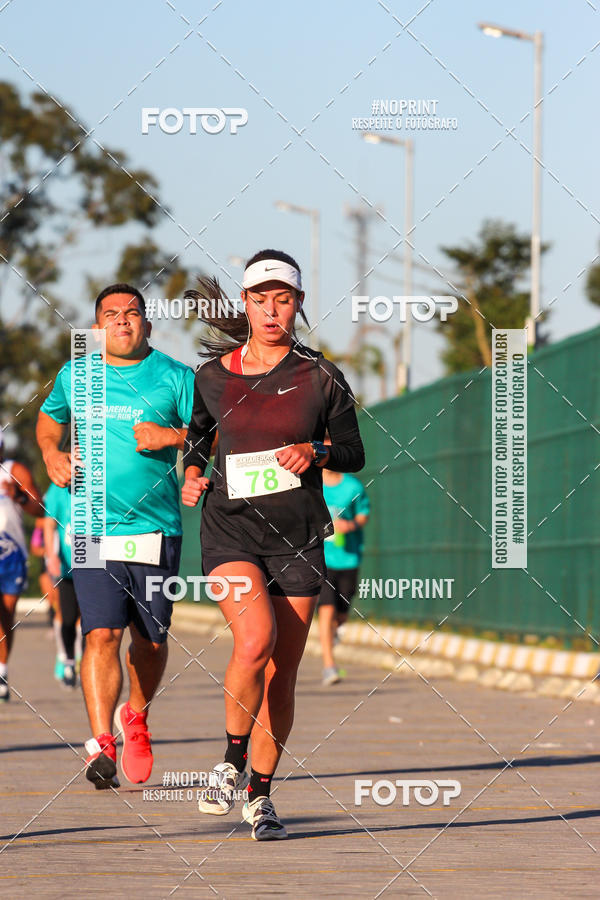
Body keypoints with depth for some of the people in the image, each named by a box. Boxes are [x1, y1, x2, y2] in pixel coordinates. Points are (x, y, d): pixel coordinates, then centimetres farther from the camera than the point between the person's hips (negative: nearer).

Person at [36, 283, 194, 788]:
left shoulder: (175, 378, 2)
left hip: (156, 528, 0)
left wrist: (172, 437, -14)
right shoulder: (75, 377, 9)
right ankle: (101, 742, -17)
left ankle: (135, 717, 37)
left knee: (151, 640, 9)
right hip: (94, 527, 0)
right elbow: (50, 418, 28)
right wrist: (51, 452, 9)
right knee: (102, 633, -15)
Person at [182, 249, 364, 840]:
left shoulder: (321, 377, 3)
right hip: (231, 529, -1)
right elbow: (198, 436, 22)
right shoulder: (214, 377, 5)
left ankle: (260, 794, 18)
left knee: (282, 672, 2)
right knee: (255, 640, -25)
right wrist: (192, 475, 2)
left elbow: (354, 453, 10)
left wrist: (317, 452, -10)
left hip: (298, 540, 1)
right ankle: (232, 763, -5)